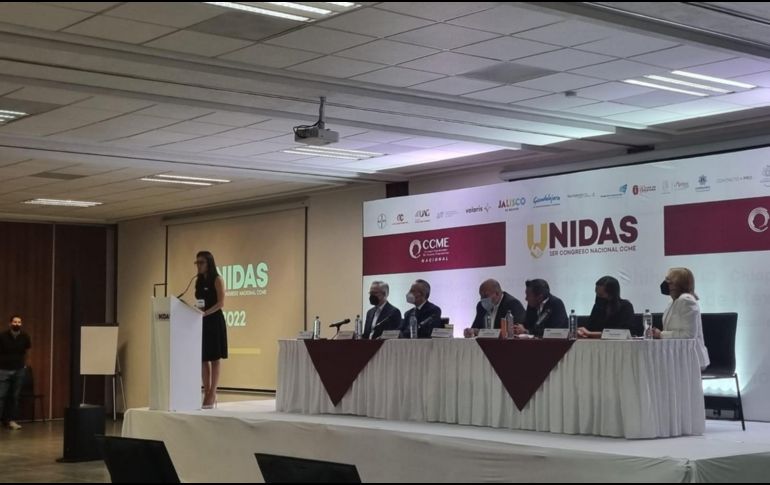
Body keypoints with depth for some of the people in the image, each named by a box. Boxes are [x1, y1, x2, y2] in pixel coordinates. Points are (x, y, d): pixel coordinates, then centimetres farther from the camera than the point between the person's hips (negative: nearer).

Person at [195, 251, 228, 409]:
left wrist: (205, 313, -24)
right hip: (202, 322, 7)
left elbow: (221, 303, -13)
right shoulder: (199, 281, 15)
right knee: (203, 358, 5)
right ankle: (206, 392, 10)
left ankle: (212, 394, -2)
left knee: (214, 358, -3)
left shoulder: (217, 280, -5)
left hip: (214, 321, -7)